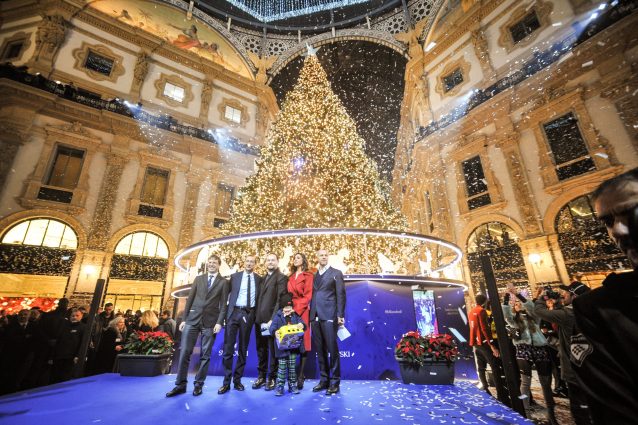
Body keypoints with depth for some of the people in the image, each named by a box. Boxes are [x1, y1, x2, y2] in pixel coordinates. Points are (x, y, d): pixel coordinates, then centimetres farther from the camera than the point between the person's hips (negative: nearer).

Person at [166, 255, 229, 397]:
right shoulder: (198, 279, 12)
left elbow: (223, 305, -2)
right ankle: (181, 384, 15)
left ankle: (198, 384, 17)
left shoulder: (223, 282, 3)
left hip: (210, 322, -2)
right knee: (184, 352, 2)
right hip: (193, 319, 3)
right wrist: (184, 318, 4)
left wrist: (219, 322, -11)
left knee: (205, 354, 4)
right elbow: (190, 299, 10)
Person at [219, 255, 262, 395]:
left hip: (249, 314, 1)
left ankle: (237, 380, 22)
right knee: (228, 347, -1)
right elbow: (228, 293, 4)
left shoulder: (259, 279, 6)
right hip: (234, 312, -1)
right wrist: (227, 312, -2)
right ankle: (226, 382, 11)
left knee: (243, 348, 9)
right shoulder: (234, 276, 5)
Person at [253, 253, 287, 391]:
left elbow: (280, 300, -13)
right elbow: (259, 298, 16)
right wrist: (256, 316, 6)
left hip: (272, 319, -6)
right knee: (261, 350, 15)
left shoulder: (281, 277, -5)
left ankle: (272, 378, 17)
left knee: (273, 350, 4)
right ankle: (261, 376, 28)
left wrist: (273, 319, -19)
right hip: (259, 319, 6)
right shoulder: (262, 279, 17)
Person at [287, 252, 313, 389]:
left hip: (302, 311, -4)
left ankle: (300, 376, 4)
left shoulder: (308, 276, 2)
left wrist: (296, 309, -15)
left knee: (302, 342, -2)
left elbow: (308, 296, -6)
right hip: (290, 311, 5)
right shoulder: (291, 277, 19)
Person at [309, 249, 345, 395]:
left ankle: (335, 382, 12)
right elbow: (312, 295, 11)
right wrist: (311, 315, 3)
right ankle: (324, 379, 23)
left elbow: (341, 295, -3)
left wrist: (340, 315, -10)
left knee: (332, 349, -1)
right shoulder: (314, 275, 15)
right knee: (320, 350, 10)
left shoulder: (336, 273, 3)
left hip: (329, 316, -4)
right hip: (315, 317, 5)